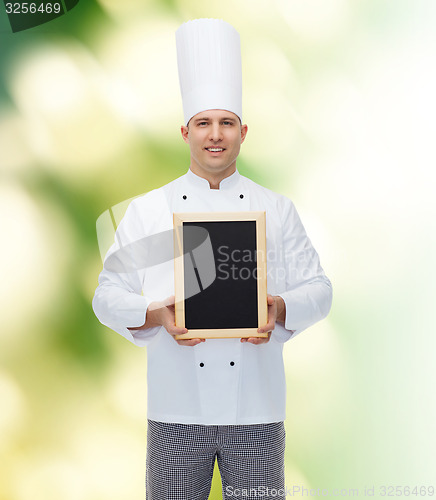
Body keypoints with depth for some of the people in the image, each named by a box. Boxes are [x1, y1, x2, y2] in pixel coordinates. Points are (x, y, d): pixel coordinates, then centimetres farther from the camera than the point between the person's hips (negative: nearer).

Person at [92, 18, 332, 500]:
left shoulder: (277, 210, 6)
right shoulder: (147, 210, 4)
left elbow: (317, 289, 7)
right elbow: (109, 295, 2)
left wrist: (280, 310, -14)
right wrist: (156, 314, -17)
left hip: (258, 409, 1)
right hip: (176, 410, 0)